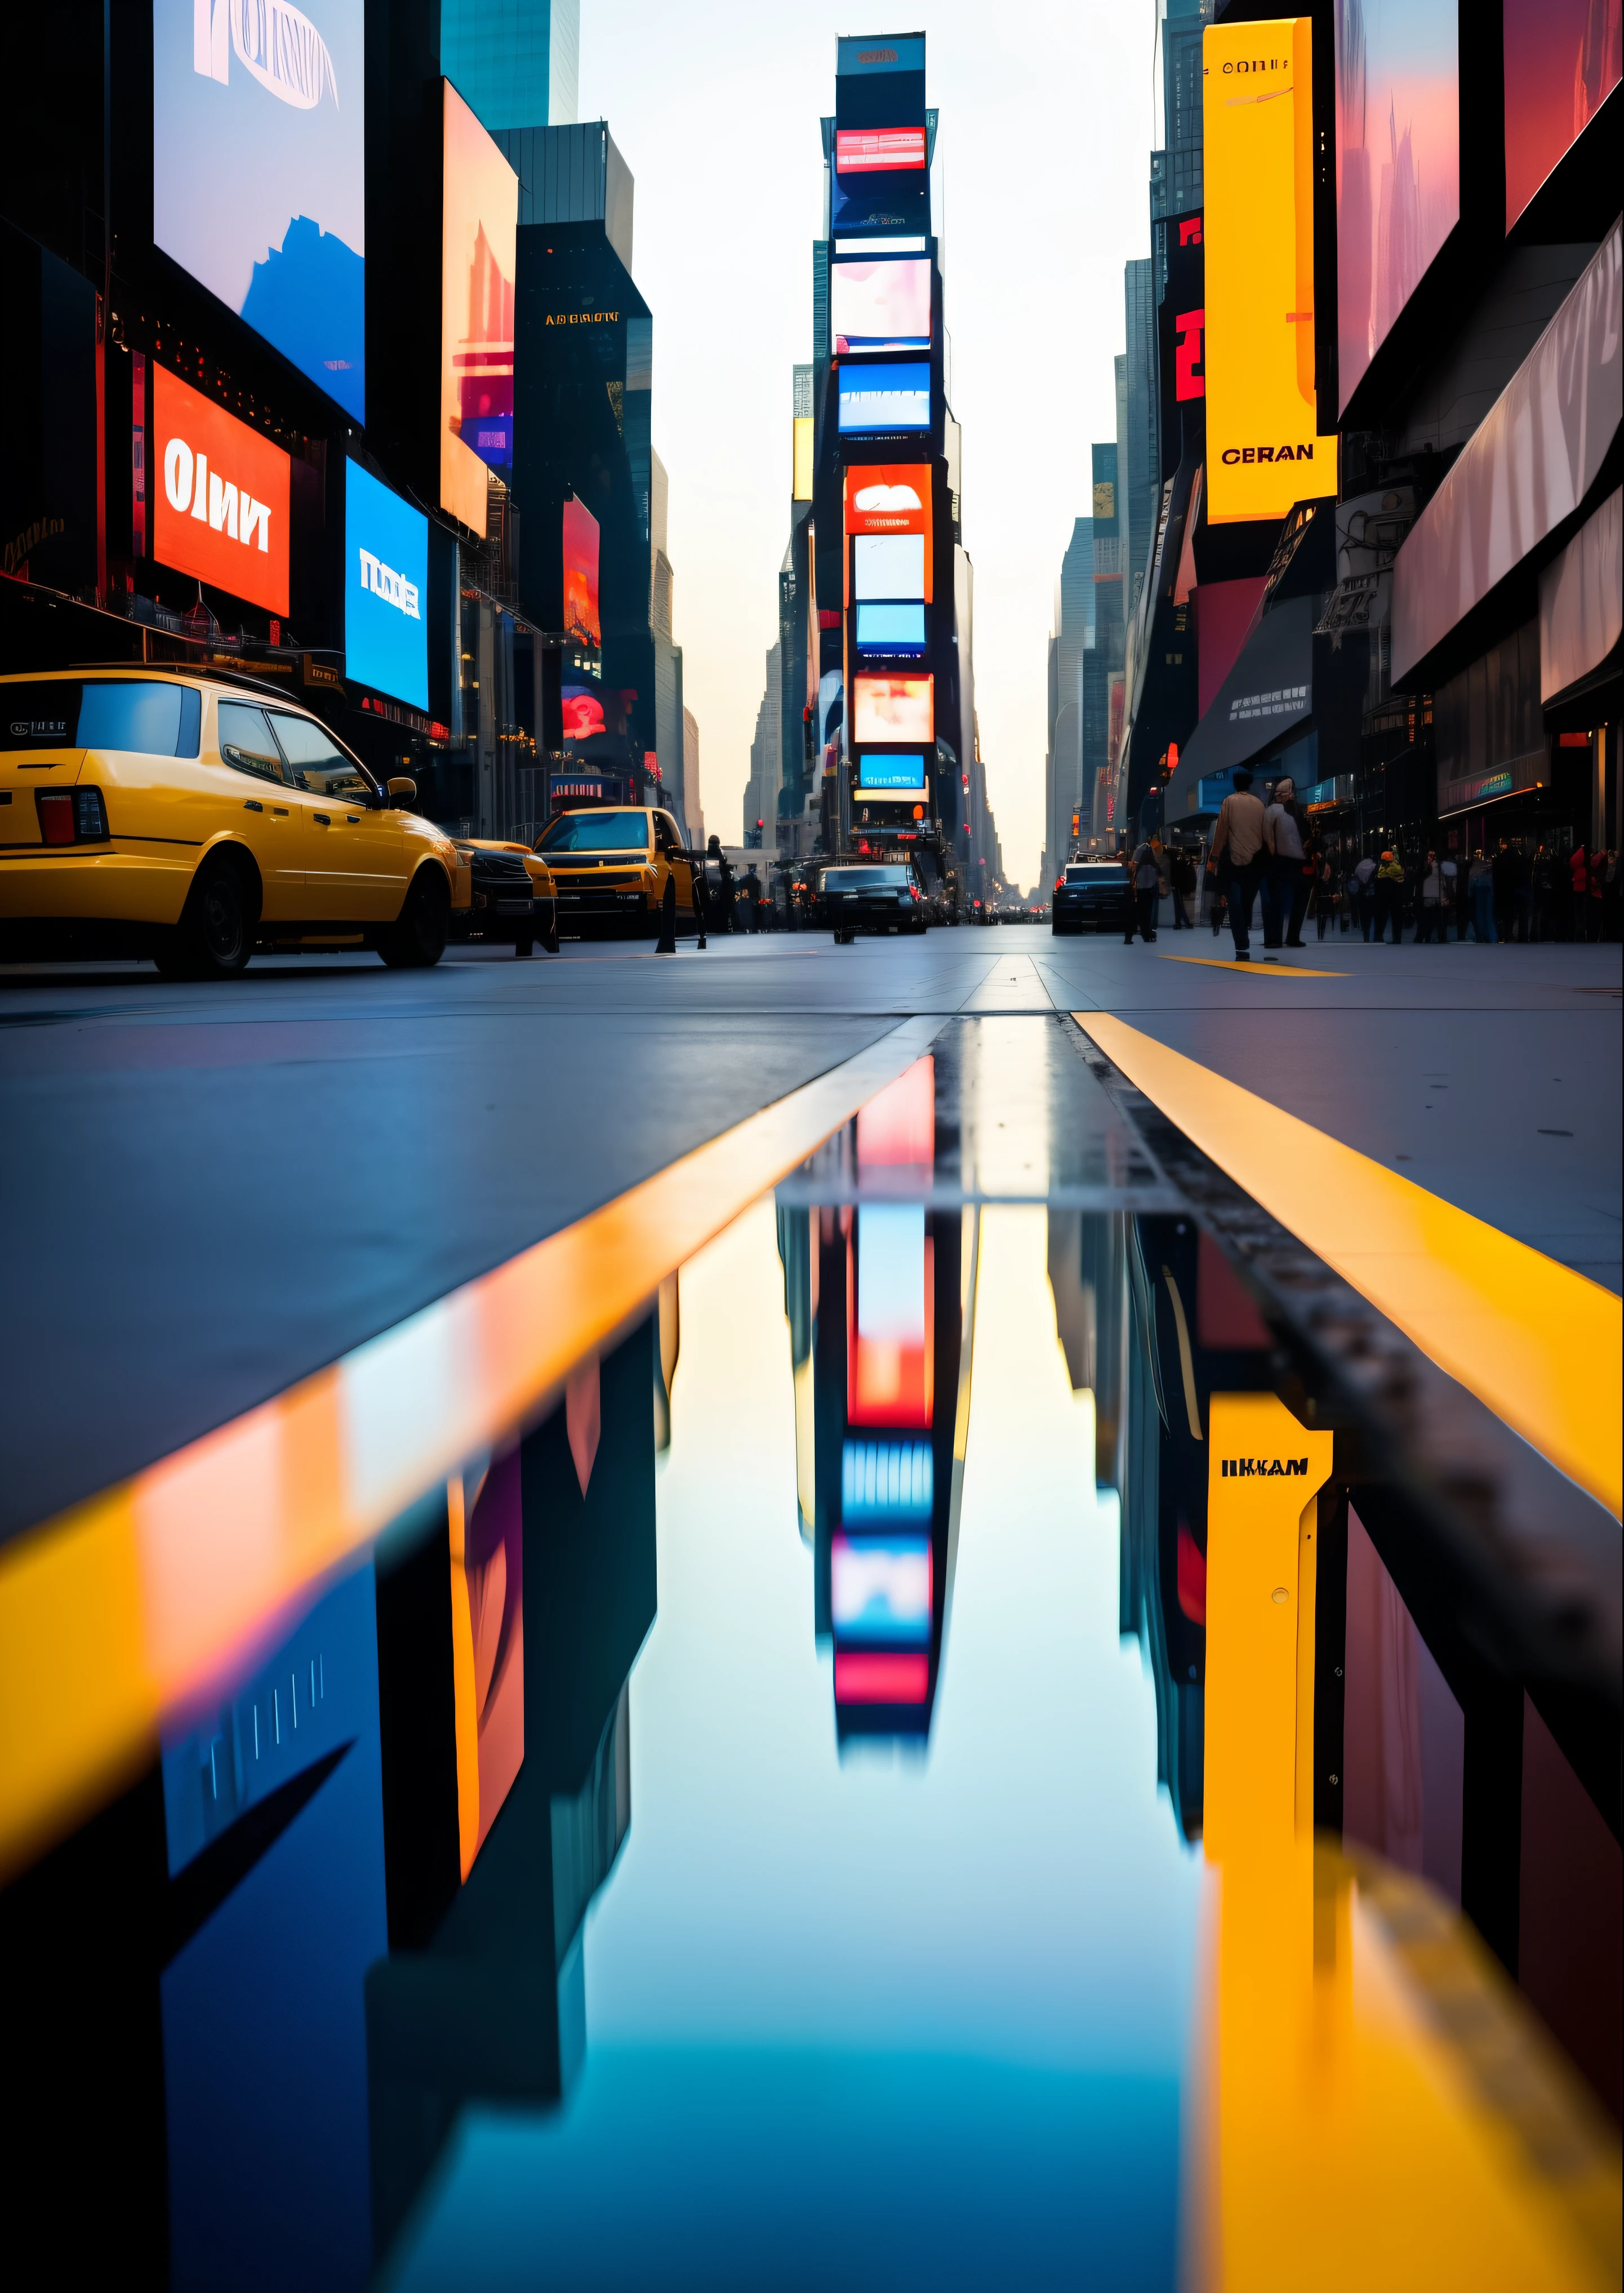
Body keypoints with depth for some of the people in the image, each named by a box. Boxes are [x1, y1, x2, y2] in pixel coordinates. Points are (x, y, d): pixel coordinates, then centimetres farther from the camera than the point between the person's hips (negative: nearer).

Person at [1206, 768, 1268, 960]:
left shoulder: (1229, 802, -2)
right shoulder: (1259, 804, 7)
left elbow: (1221, 832, -4)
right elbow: (1264, 832, 7)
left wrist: (1214, 858, 0)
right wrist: (1265, 855, 14)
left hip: (1233, 858, -3)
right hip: (1255, 860, 3)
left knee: (1235, 904, -4)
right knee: (1247, 903, 16)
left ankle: (1243, 948, -13)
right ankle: (1245, 943, 23)